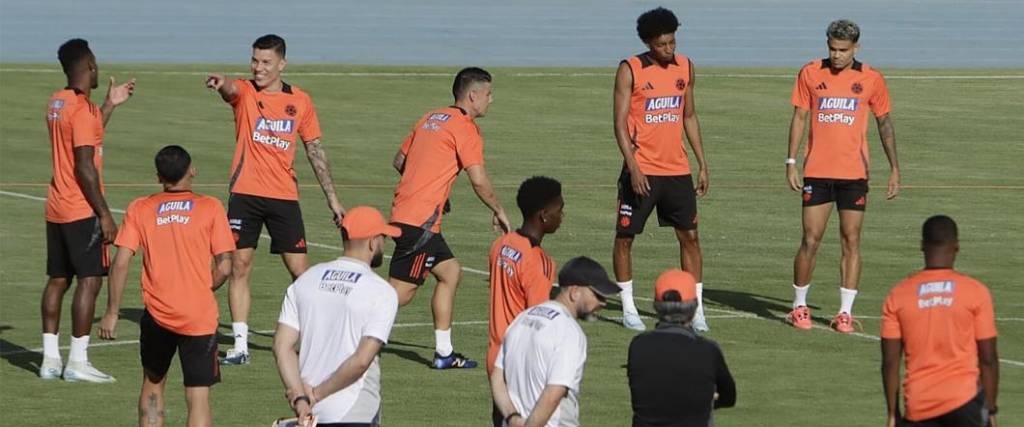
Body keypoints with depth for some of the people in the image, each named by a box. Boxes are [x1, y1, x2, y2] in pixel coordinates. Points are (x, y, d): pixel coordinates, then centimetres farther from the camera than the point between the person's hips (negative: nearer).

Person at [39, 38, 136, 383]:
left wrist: (110, 105, 31)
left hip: (56, 209, 9)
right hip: (82, 211, -9)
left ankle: (50, 358, 12)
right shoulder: (83, 109, -17)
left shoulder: (56, 103, 11)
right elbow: (85, 167, -20)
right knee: (89, 280, -7)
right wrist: (104, 214, -17)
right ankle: (77, 362, -10)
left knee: (58, 280, 12)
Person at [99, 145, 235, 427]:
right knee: (198, 398, -2)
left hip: (157, 316, 2)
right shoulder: (210, 208, -1)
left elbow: (121, 263, -3)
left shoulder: (139, 209, 3)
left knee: (152, 385, 22)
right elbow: (224, 268, -3)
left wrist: (111, 313, 3)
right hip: (199, 317, -2)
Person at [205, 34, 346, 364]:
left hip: (284, 196, 1)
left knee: (300, 269, 1)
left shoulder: (300, 101, 6)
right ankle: (240, 344, 3)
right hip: (245, 193, -1)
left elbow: (315, 150, 13)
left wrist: (332, 198, 11)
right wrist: (221, 85, -52)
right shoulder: (244, 92, -1)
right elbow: (231, 90, -27)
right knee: (240, 266, -2)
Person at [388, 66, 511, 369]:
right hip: (420, 220, -9)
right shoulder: (465, 128, -8)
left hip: (404, 209, 9)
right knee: (401, 292, -8)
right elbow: (479, 181, -14)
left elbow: (399, 160, 22)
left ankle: (444, 352, 16)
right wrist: (499, 212, 0)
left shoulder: (431, 118, 17)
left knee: (450, 273, 16)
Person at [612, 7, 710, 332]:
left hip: (677, 170, 4)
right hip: (642, 171, -4)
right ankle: (628, 309, 14)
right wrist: (633, 167, -18)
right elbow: (620, 123, -9)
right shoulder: (630, 70, -7)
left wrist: (702, 164, 13)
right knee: (625, 237, 3)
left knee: (690, 237, 1)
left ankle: (697, 309, 4)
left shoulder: (685, 68, 8)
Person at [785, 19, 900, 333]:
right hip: (817, 172, 0)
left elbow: (885, 124, 10)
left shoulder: (871, 80, 1)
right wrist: (791, 162, -2)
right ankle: (799, 306, 12)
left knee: (851, 241, 0)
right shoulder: (810, 74, 1)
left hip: (854, 174, 0)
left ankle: (845, 312, 4)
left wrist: (894, 169, 7)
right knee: (810, 240, -2)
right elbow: (799, 117, 6)